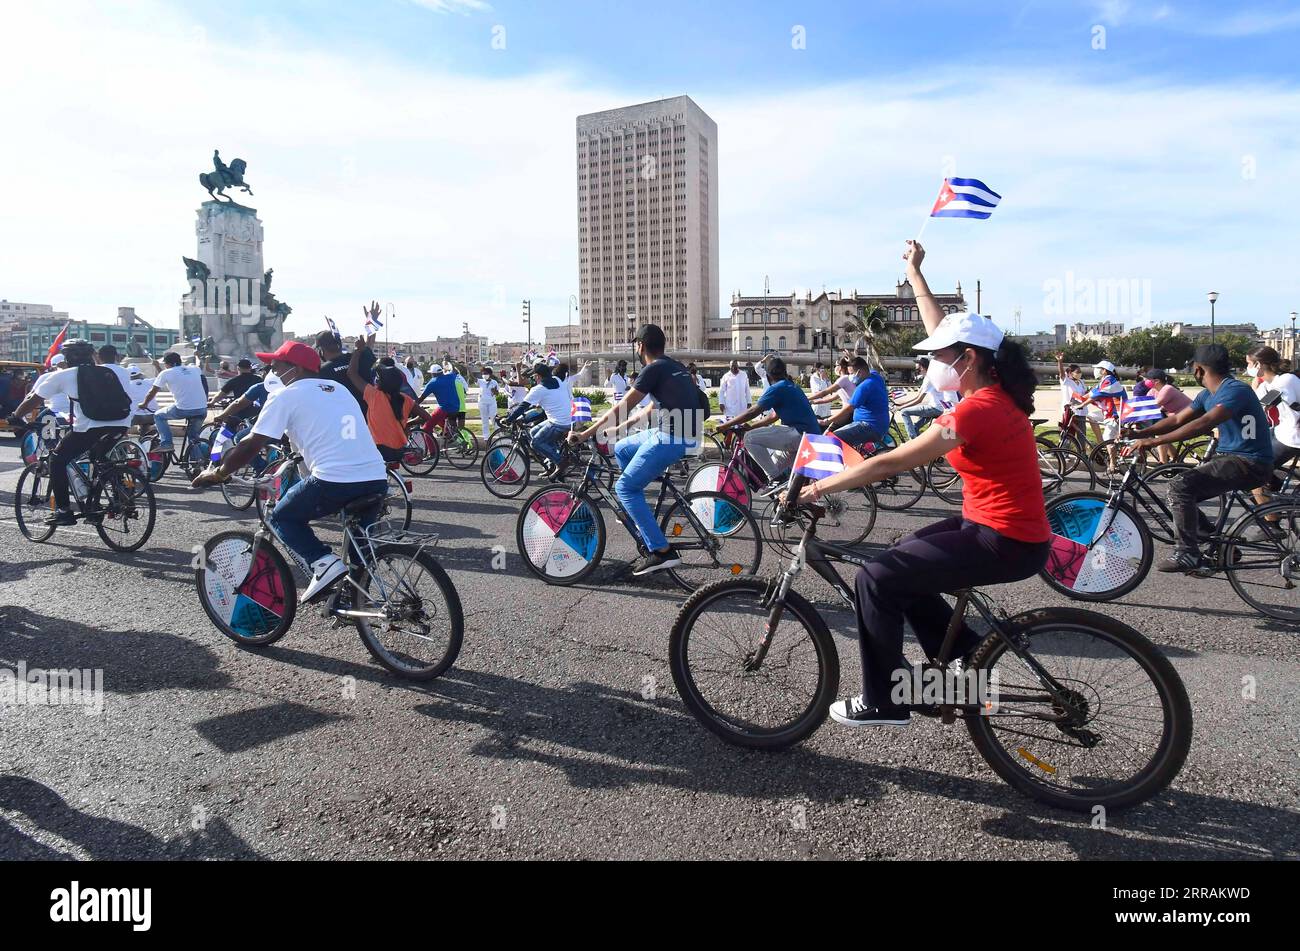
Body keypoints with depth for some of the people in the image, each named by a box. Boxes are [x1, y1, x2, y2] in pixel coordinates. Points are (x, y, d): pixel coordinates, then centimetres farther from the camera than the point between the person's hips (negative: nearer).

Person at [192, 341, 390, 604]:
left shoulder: (286, 396, 5)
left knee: (282, 518, 18)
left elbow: (250, 446, 5)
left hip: (334, 481, -6)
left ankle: (323, 563, -2)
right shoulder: (339, 388, 24)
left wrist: (217, 474, 19)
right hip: (378, 480, 6)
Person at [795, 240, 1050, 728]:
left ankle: (885, 703, 2)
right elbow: (943, 330, 18)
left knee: (878, 578, -12)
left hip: (1003, 543, -10)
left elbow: (889, 463, -24)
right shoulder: (992, 391, 5)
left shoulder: (977, 409, -22)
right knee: (900, 561, 19)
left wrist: (820, 487, -16)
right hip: (997, 526, 10)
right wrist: (915, 275, 27)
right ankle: (966, 659, 26)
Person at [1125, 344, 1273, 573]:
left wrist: (1154, 441, -39)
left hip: (1250, 463, -10)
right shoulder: (1207, 394, 11)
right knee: (1179, 495, 5)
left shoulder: (1235, 390, -20)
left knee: (1181, 485, -25)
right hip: (1227, 456, 10)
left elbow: (1204, 424, -34)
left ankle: (1188, 554, -18)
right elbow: (1177, 419, 8)